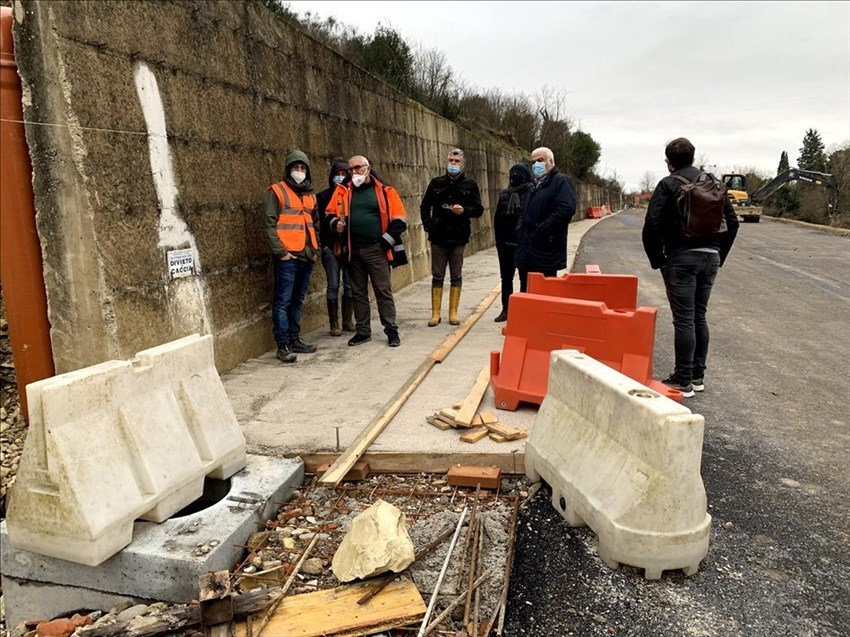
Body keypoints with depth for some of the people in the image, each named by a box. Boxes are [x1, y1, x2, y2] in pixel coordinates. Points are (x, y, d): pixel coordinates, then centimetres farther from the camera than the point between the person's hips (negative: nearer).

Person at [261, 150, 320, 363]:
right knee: (283, 301, -4)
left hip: (307, 257, 7)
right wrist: (280, 252, -15)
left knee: (298, 301, 13)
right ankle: (283, 345, -1)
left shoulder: (310, 195, 18)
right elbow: (268, 225, -10)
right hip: (287, 257, -7)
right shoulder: (276, 192, -3)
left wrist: (315, 248, 15)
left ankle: (295, 339, 21)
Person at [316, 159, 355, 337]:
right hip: (331, 247, -2)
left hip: (350, 247, 2)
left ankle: (348, 320, 16)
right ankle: (334, 324, 6)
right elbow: (320, 222, 3)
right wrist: (325, 245, -5)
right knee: (333, 286, -1)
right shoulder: (323, 196, 5)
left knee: (350, 285, 4)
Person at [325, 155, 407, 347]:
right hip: (353, 250, 3)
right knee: (358, 292, 10)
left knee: (383, 291, 0)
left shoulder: (384, 190, 0)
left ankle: (391, 330, 8)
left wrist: (385, 241, -7)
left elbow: (399, 220, -2)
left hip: (376, 250, -3)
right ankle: (362, 331, 19)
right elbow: (330, 213, 14)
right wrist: (336, 224, -8)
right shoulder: (343, 190, 8)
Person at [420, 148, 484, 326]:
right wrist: (428, 225, -1)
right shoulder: (436, 183, 6)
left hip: (458, 237, -1)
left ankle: (453, 313, 15)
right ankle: (435, 313, 12)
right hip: (438, 237, 1)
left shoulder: (470, 184, 2)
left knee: (456, 277, 6)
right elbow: (424, 206, 13)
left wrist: (464, 210, -17)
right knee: (437, 277, 4)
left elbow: (479, 210, 2)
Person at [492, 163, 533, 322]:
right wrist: (499, 240, 7)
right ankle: (506, 310, 20)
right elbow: (497, 219, 12)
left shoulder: (532, 194, -8)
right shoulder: (504, 195, 8)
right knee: (506, 277, 11)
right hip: (506, 243, 5)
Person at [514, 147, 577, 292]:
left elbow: (567, 209, -21)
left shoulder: (561, 181, -6)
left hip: (546, 252, -9)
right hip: (526, 252, 9)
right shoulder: (534, 185, 22)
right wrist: (522, 230, 12)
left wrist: (543, 228, -21)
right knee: (526, 292, 13)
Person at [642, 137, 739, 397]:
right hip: (710, 258, 6)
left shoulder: (668, 184, -4)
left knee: (684, 320, -4)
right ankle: (698, 375, 21)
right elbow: (732, 222, 12)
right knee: (699, 317, 14)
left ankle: (683, 381, 0)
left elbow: (651, 226, -13)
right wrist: (719, 256, 16)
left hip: (681, 258, -5)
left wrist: (658, 260, -3)